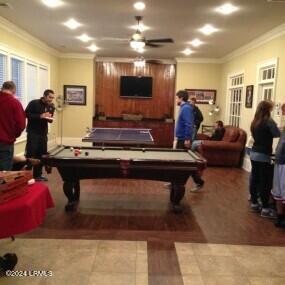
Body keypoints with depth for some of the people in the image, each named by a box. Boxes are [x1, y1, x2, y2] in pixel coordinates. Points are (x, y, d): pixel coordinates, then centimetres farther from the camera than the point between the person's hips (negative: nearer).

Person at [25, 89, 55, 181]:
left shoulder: (51, 106, 7)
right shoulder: (34, 103, -10)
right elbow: (26, 114, -15)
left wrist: (50, 118, -9)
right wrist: (40, 116, -23)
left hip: (43, 133, 6)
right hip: (33, 132, -6)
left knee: (41, 154, 9)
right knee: (30, 154, -7)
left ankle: (38, 175, 20)